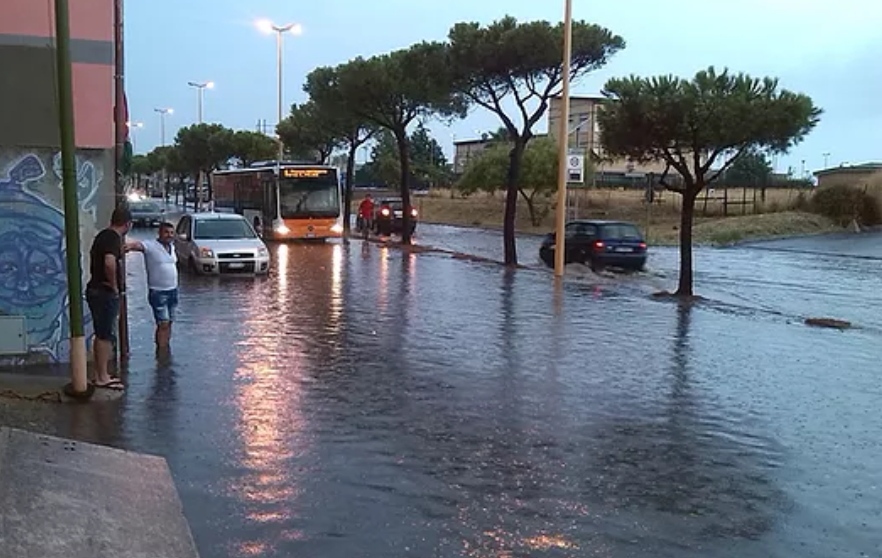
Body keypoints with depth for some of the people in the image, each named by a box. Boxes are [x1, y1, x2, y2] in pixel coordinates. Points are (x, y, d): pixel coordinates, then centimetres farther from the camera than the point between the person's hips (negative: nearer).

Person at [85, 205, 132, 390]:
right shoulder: (114, 238, -18)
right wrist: (114, 285, -21)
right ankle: (102, 378, 4)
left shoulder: (102, 235, 12)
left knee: (101, 335, 16)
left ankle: (100, 374, 24)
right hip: (106, 293, -10)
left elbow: (95, 257, 29)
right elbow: (109, 262, -35)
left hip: (95, 290, 10)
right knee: (106, 336, -2)